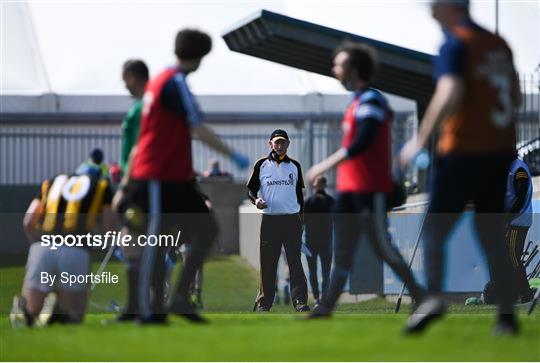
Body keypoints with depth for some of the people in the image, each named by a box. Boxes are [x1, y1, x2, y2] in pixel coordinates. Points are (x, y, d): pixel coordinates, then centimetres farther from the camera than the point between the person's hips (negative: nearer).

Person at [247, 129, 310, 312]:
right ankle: (263, 302, 7)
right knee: (267, 263, 1)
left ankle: (300, 302, -10)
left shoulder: (294, 166, 11)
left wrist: (301, 219, 9)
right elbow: (250, 189, 9)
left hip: (292, 219, 0)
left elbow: (299, 193, 15)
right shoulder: (261, 165, 6)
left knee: (295, 261, -5)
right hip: (269, 220, 0)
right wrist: (256, 200, -13)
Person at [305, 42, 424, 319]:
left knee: (382, 247, -4)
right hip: (348, 187, 9)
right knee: (342, 250, 5)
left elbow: (361, 143, -23)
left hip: (369, 189, -9)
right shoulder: (358, 101, 15)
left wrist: (326, 166, -22)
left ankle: (421, 298, 7)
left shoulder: (371, 100, -14)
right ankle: (326, 307, 3)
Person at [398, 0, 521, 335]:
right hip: (502, 151, 7)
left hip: (463, 153, -7)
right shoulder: (499, 45, 14)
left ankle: (434, 295, -20)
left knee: (436, 228, -1)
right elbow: (515, 97, 20)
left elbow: (449, 94, -22)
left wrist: (421, 139, -18)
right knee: (493, 235, 11)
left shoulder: (455, 44, -9)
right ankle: (508, 313, 4)